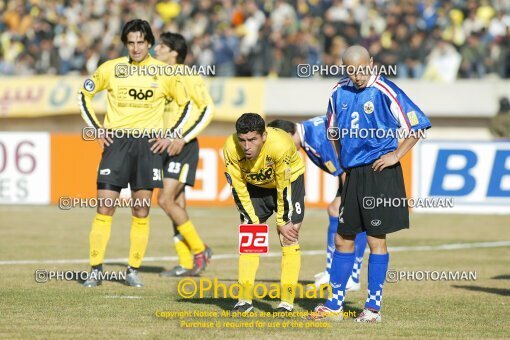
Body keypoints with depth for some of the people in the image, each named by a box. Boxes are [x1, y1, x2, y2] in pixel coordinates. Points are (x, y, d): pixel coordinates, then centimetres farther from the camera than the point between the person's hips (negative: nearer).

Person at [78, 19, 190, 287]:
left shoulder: (164, 73, 3)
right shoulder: (110, 69, 3)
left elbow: (186, 105, 13)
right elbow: (84, 95, 15)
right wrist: (96, 129, 7)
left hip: (148, 144, 0)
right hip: (116, 142, 0)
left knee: (141, 210, 0)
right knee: (104, 207, -6)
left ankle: (134, 270, 8)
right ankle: (95, 270, -1)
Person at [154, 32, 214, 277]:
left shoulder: (188, 76, -10)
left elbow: (208, 109, -13)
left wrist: (183, 138, -18)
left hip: (184, 147, -8)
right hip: (166, 147, 8)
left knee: (165, 199, -15)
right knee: (177, 205, 6)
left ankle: (199, 250, -4)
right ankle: (186, 264, 9)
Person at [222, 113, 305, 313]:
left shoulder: (280, 145, -39)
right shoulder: (231, 149, -29)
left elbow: (284, 188, -27)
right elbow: (238, 189, -17)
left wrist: (283, 223, -18)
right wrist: (252, 222, -15)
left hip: (289, 179, -3)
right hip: (255, 185, 3)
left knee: (289, 237, -13)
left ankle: (287, 301, -11)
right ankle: (245, 300, 0)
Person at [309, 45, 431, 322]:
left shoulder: (384, 91, -11)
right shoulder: (339, 92, 7)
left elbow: (418, 125, -8)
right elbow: (334, 132, 23)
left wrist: (396, 155, -11)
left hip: (380, 172, -6)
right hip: (353, 174, 6)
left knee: (376, 239, -3)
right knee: (343, 239, 10)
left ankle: (373, 307, 4)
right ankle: (334, 305, 18)